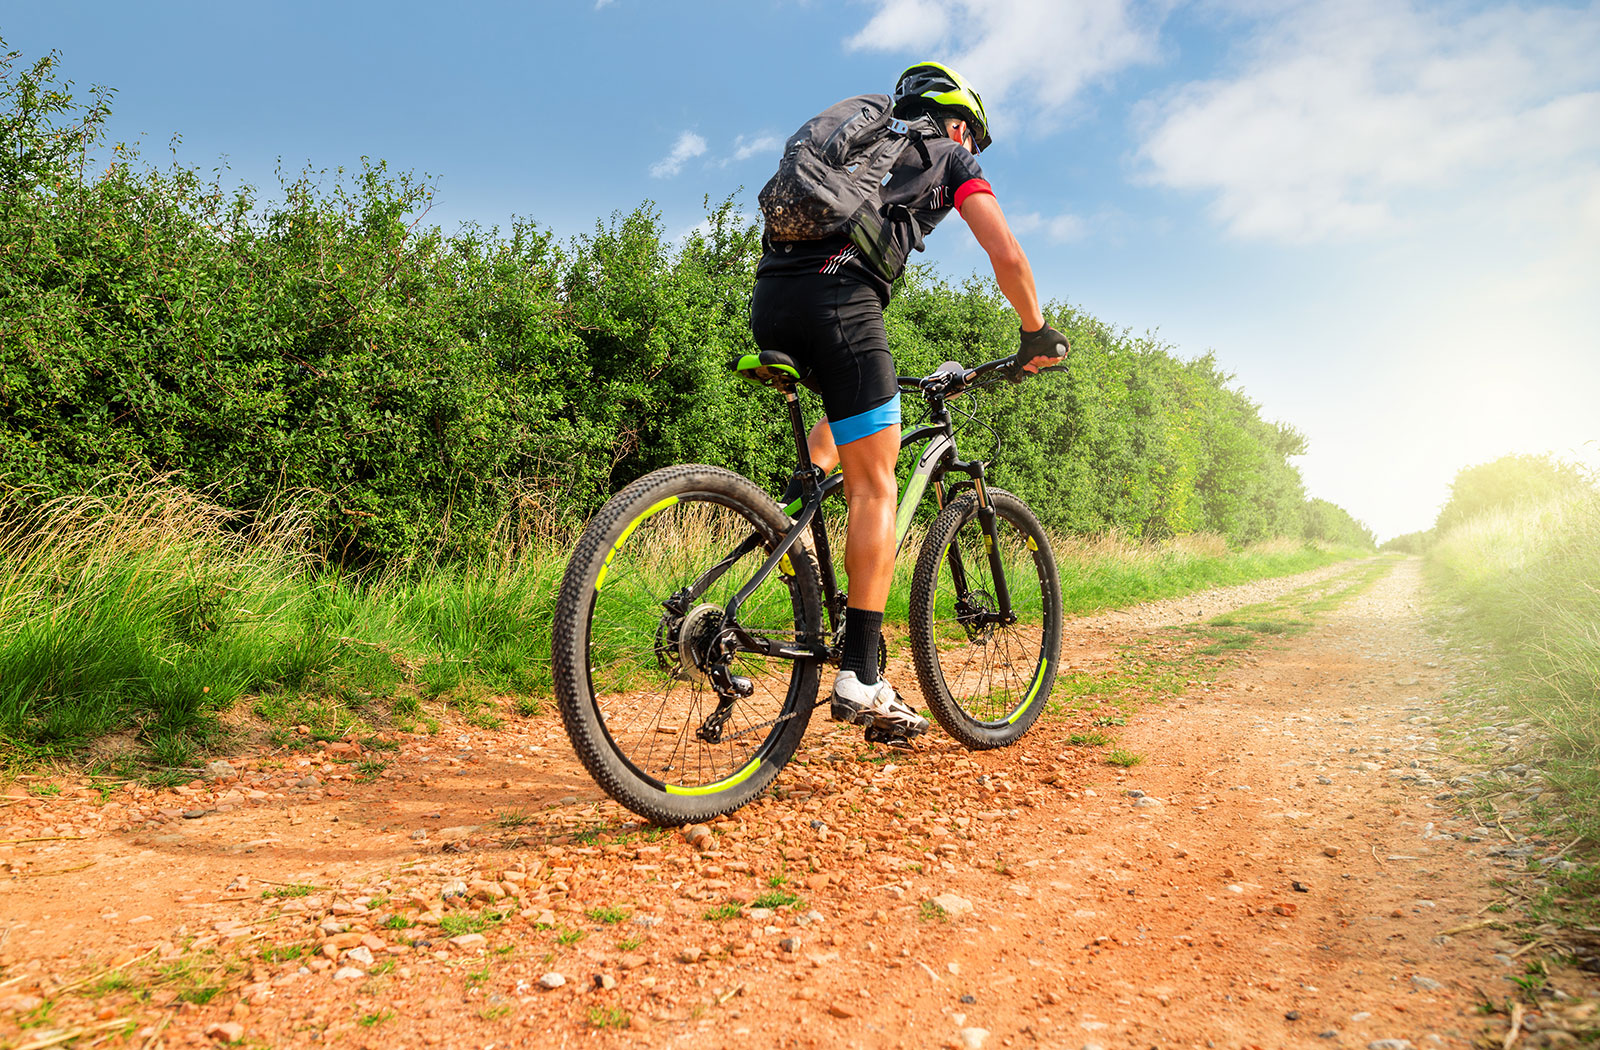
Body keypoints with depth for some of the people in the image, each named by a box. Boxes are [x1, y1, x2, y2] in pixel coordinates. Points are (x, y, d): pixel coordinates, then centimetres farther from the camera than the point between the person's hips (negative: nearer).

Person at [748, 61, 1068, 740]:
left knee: (844, 416, 33)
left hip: (769, 301, 7)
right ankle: (859, 680, -9)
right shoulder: (952, 159, 21)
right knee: (875, 487, -5)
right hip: (838, 296, -6)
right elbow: (1006, 255, 9)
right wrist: (1036, 333, 23)